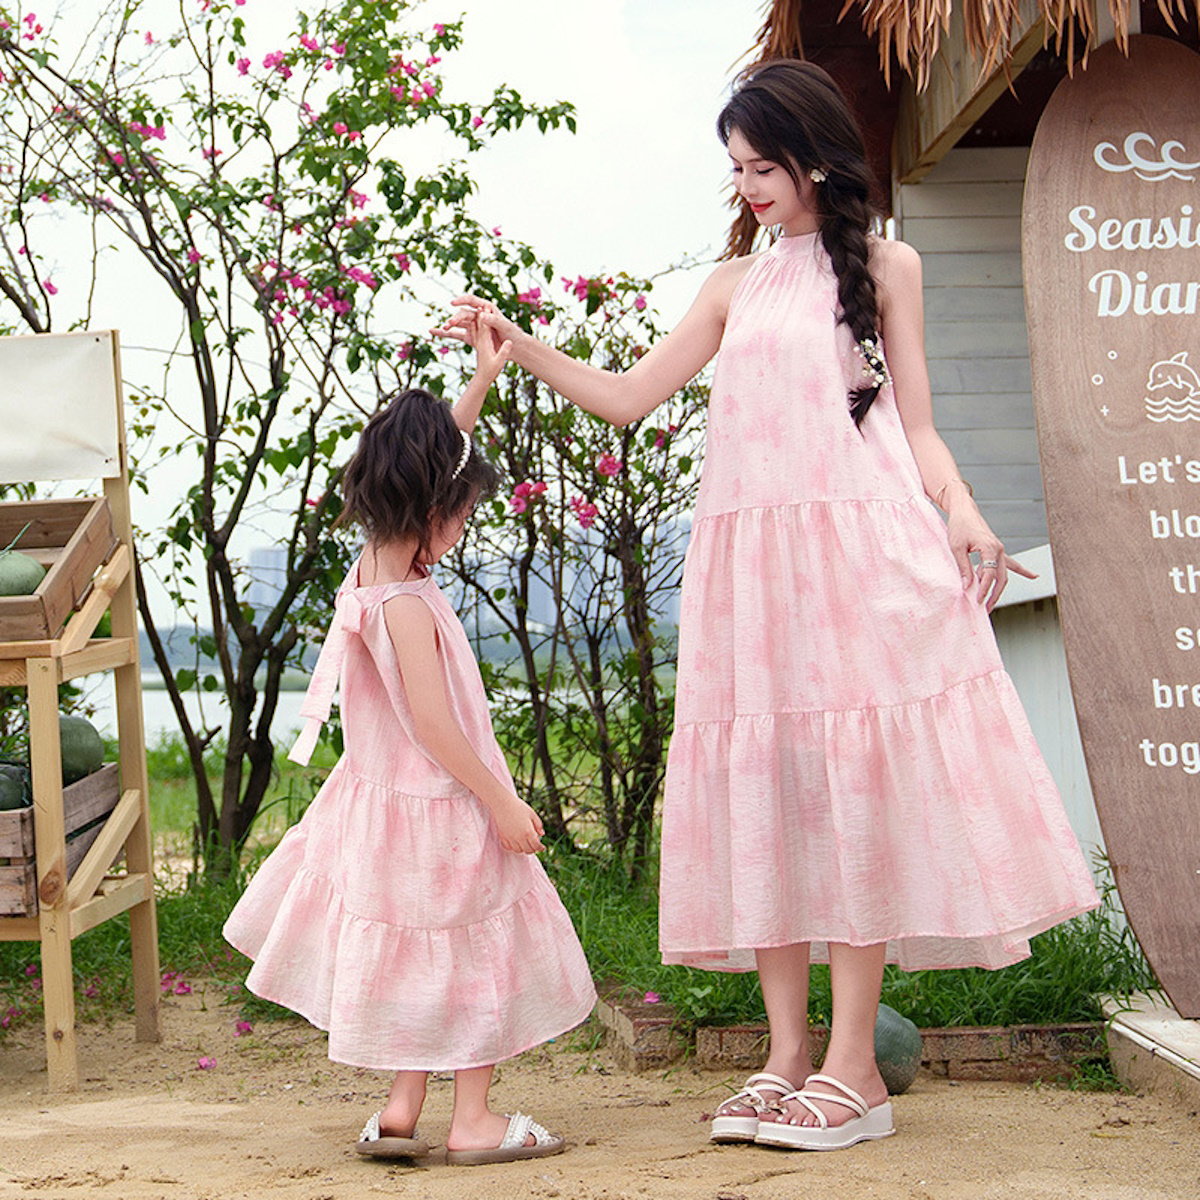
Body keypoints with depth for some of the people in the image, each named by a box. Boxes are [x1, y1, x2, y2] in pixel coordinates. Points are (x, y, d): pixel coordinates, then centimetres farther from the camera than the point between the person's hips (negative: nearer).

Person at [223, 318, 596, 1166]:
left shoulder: (373, 568, 3)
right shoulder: (406, 605, -24)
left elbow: (437, 452, 14)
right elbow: (433, 725, -25)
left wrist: (483, 380, 14)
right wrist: (502, 801, -19)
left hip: (387, 801, 9)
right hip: (437, 809, -9)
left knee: (419, 959, 17)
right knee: (475, 954, 4)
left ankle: (402, 1111, 22)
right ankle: (474, 1120, 11)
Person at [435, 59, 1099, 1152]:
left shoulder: (883, 265, 11)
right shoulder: (736, 286, 20)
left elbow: (915, 424, 8)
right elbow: (630, 396, 20)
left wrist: (963, 517, -9)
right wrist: (518, 345, 11)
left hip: (862, 553, -4)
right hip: (748, 562, 4)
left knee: (856, 784, -9)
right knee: (763, 791, 0)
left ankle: (853, 1066, -5)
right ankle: (787, 1058, 4)